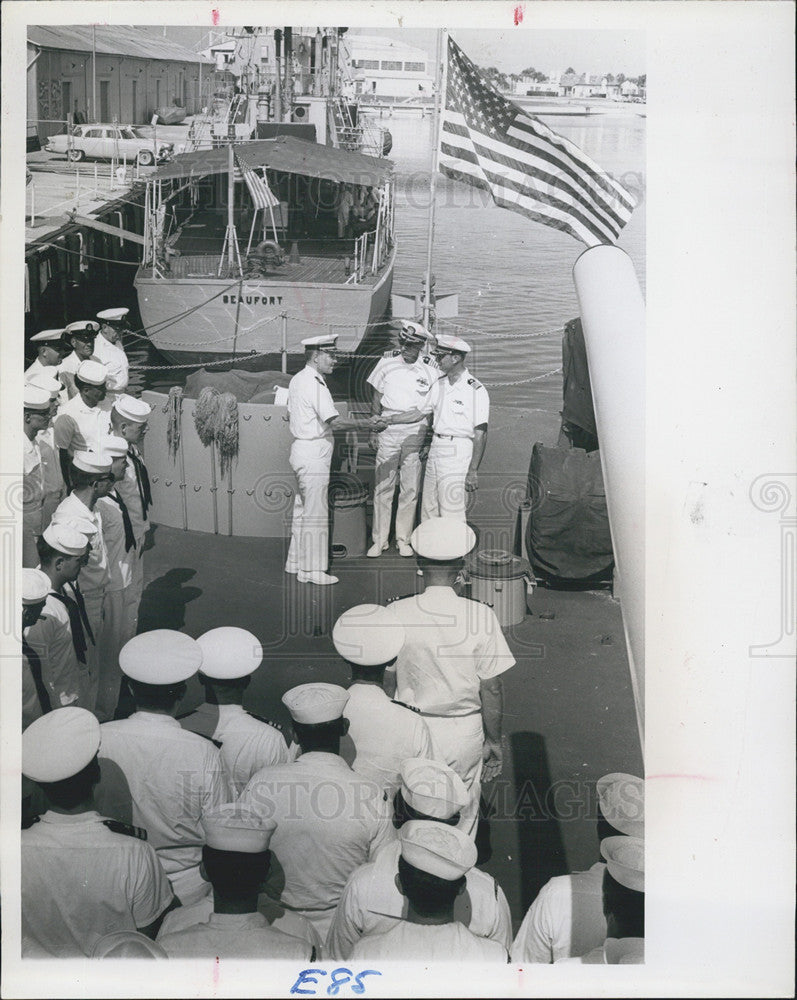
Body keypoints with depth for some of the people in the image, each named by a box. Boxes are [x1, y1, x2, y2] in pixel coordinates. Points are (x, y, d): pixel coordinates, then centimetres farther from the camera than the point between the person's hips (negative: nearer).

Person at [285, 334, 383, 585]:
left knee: (302, 509, 17)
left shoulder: (297, 379, 13)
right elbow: (336, 421, -25)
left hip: (300, 448, 10)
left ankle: (296, 562, 26)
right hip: (314, 453, -10)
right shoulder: (314, 383, -18)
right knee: (316, 513, -4)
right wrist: (366, 424, -20)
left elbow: (290, 414, 22)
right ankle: (312, 570, 2)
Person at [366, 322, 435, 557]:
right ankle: (379, 540, 10)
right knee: (383, 487, 1)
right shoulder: (387, 361, 5)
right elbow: (376, 398, 11)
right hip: (388, 432, 1)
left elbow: (427, 410, -2)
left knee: (410, 489, 3)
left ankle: (403, 540, 14)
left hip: (415, 432, 0)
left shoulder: (429, 370, 0)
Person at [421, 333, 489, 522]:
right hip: (435, 447, 7)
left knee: (451, 513, -6)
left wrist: (473, 471, -16)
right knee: (428, 508, 10)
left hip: (458, 451, -7)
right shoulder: (439, 384, 10)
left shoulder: (475, 391, -12)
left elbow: (480, 433, -13)